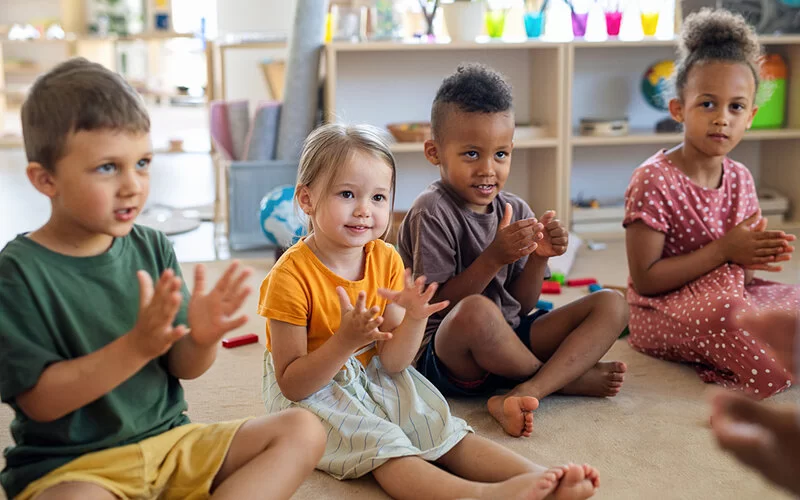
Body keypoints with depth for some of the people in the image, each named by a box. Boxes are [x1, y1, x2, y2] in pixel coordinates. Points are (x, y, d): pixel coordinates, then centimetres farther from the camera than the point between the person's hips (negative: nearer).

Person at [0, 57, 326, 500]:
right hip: (69, 464, -6)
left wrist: (202, 338, -18)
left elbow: (183, 368, 6)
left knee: (302, 431, -5)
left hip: (168, 440, 6)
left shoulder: (152, 248, 2)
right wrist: (138, 345, -28)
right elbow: (40, 401, -16)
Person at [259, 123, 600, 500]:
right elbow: (291, 384, -21)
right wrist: (345, 341, -36)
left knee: (442, 428, -12)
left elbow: (392, 363, -4)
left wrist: (414, 319, -25)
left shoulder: (386, 260, -4)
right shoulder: (291, 275, -22)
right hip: (310, 393, -6)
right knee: (380, 443, -29)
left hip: (375, 380, 6)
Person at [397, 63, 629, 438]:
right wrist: (494, 258, -25)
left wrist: (538, 258, -10)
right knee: (477, 312, -41)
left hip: (508, 342, 8)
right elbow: (436, 305, -17)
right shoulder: (431, 212, -12)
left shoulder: (515, 210, 7)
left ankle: (523, 394, -26)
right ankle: (567, 376, -9)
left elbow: (522, 307, 8)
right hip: (443, 354, -7)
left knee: (611, 305, -3)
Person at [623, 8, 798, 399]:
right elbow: (645, 279, -21)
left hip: (727, 292, 7)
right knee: (723, 313, -36)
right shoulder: (653, 180, -19)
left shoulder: (740, 179, 3)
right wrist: (724, 251, -24)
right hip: (661, 311, -7)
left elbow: (737, 263, 13)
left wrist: (758, 255, -12)